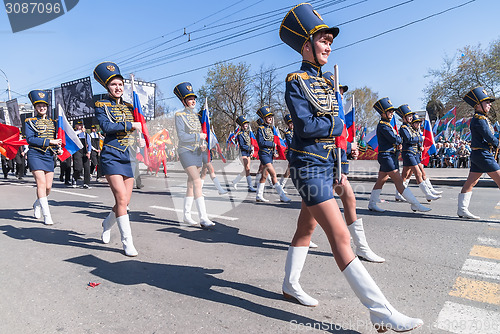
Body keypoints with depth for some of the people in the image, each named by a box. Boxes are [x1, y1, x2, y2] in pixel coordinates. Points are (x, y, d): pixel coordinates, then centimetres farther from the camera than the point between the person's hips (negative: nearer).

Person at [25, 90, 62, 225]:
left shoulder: (52, 122, 16)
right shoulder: (30, 121, 2)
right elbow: (30, 139, -9)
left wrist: (58, 149, 2)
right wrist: (49, 141, -17)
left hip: (49, 157, 5)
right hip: (35, 156, -4)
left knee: (48, 187, 3)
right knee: (41, 183, -13)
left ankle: (37, 204, 34)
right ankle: (47, 215, -9)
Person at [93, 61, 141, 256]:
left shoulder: (129, 106, 17)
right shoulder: (101, 105, 2)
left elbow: (138, 126, 18)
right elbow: (106, 126, -15)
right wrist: (131, 125, -14)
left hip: (129, 157, 5)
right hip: (111, 156, -5)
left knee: (124, 202, 6)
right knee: (121, 198, -13)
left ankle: (107, 225, 36)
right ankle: (127, 243, -3)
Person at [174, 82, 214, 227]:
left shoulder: (197, 115, 15)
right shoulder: (179, 115, -6)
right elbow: (181, 136, -15)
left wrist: (204, 145, -4)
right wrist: (199, 136, -12)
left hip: (197, 152, 7)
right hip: (186, 151, -7)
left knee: (191, 185, 9)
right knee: (197, 183, -16)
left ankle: (186, 215, 19)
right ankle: (203, 218, -16)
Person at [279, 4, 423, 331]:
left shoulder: (324, 82, 16)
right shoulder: (296, 81, -9)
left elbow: (336, 127, 16)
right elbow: (305, 125, -20)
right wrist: (336, 125, -5)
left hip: (325, 164, 9)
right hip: (309, 166, -9)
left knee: (306, 228, 17)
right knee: (341, 238, -9)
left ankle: (291, 285, 35)